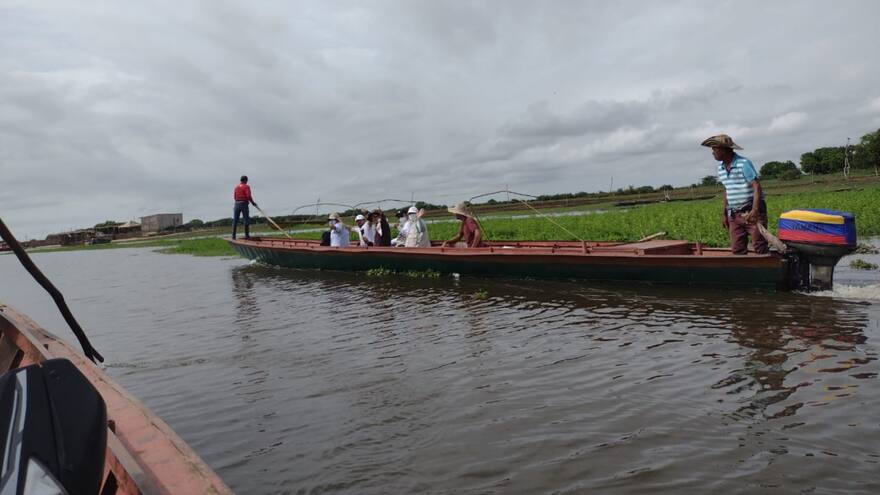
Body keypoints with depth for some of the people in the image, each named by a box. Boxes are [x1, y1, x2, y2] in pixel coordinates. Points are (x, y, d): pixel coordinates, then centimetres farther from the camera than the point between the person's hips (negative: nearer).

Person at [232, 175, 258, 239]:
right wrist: (253, 203, -4)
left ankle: (233, 235, 2)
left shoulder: (236, 187, 12)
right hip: (244, 204, -5)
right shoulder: (246, 187, -6)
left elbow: (234, 197, 9)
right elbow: (249, 196, -15)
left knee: (235, 220, 5)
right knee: (246, 220, 3)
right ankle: (247, 235, 1)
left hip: (237, 204, 5)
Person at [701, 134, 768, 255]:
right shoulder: (721, 167, 9)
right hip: (734, 215, 7)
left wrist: (754, 211, -29)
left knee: (760, 248, -8)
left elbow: (757, 187, -18)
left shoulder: (744, 163, -12)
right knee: (737, 250, 5)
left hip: (751, 212, -7)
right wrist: (724, 213, 17)